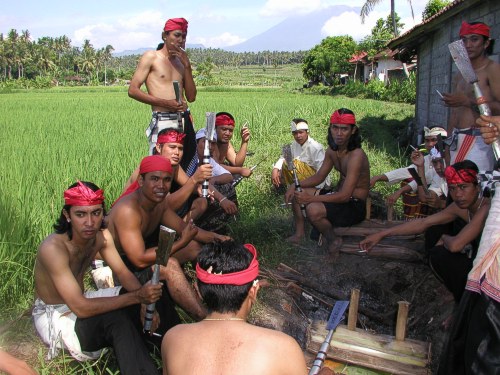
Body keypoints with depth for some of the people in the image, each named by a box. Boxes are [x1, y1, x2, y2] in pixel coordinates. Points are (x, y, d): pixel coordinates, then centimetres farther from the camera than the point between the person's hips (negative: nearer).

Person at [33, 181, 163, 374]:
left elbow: (123, 273, -5)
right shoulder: (53, 248, -31)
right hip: (54, 315, -7)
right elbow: (81, 308, -35)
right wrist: (137, 296, -38)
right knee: (116, 319, -32)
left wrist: (144, 299, -24)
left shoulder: (102, 236, -10)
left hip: (80, 300, 7)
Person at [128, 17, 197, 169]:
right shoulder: (151, 57, 3)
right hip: (163, 121, -6)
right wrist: (164, 103, -14)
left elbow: (191, 97, 10)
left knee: (186, 167, 6)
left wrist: (187, 66, 2)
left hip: (185, 121, 6)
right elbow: (132, 90, -5)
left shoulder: (181, 61, 18)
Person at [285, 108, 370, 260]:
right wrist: (296, 185, -7)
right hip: (340, 197, 9)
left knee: (313, 210, -31)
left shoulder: (356, 156, -26)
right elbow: (319, 176, 10)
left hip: (356, 206, -9)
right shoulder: (332, 150, 2)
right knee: (298, 195, 7)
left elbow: (344, 196, -30)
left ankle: (333, 242, -6)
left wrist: (311, 198, -32)